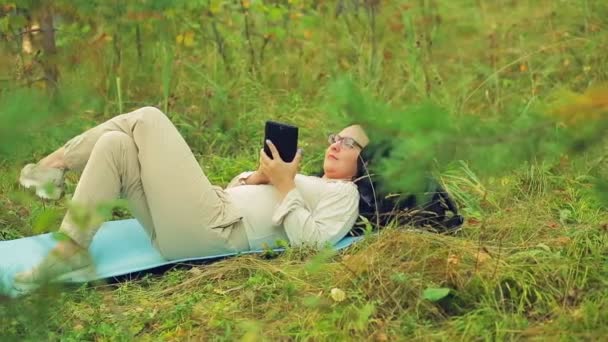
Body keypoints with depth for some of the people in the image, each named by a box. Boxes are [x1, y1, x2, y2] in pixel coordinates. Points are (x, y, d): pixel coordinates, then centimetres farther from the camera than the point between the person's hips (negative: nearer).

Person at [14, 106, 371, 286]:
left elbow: (313, 242, -13)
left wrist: (284, 186, -10)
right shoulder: (310, 183, 32)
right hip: (204, 217, 9)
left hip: (212, 230, -9)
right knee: (116, 144, -1)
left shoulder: (344, 193, 7)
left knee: (147, 119, -11)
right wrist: (259, 177, 8)